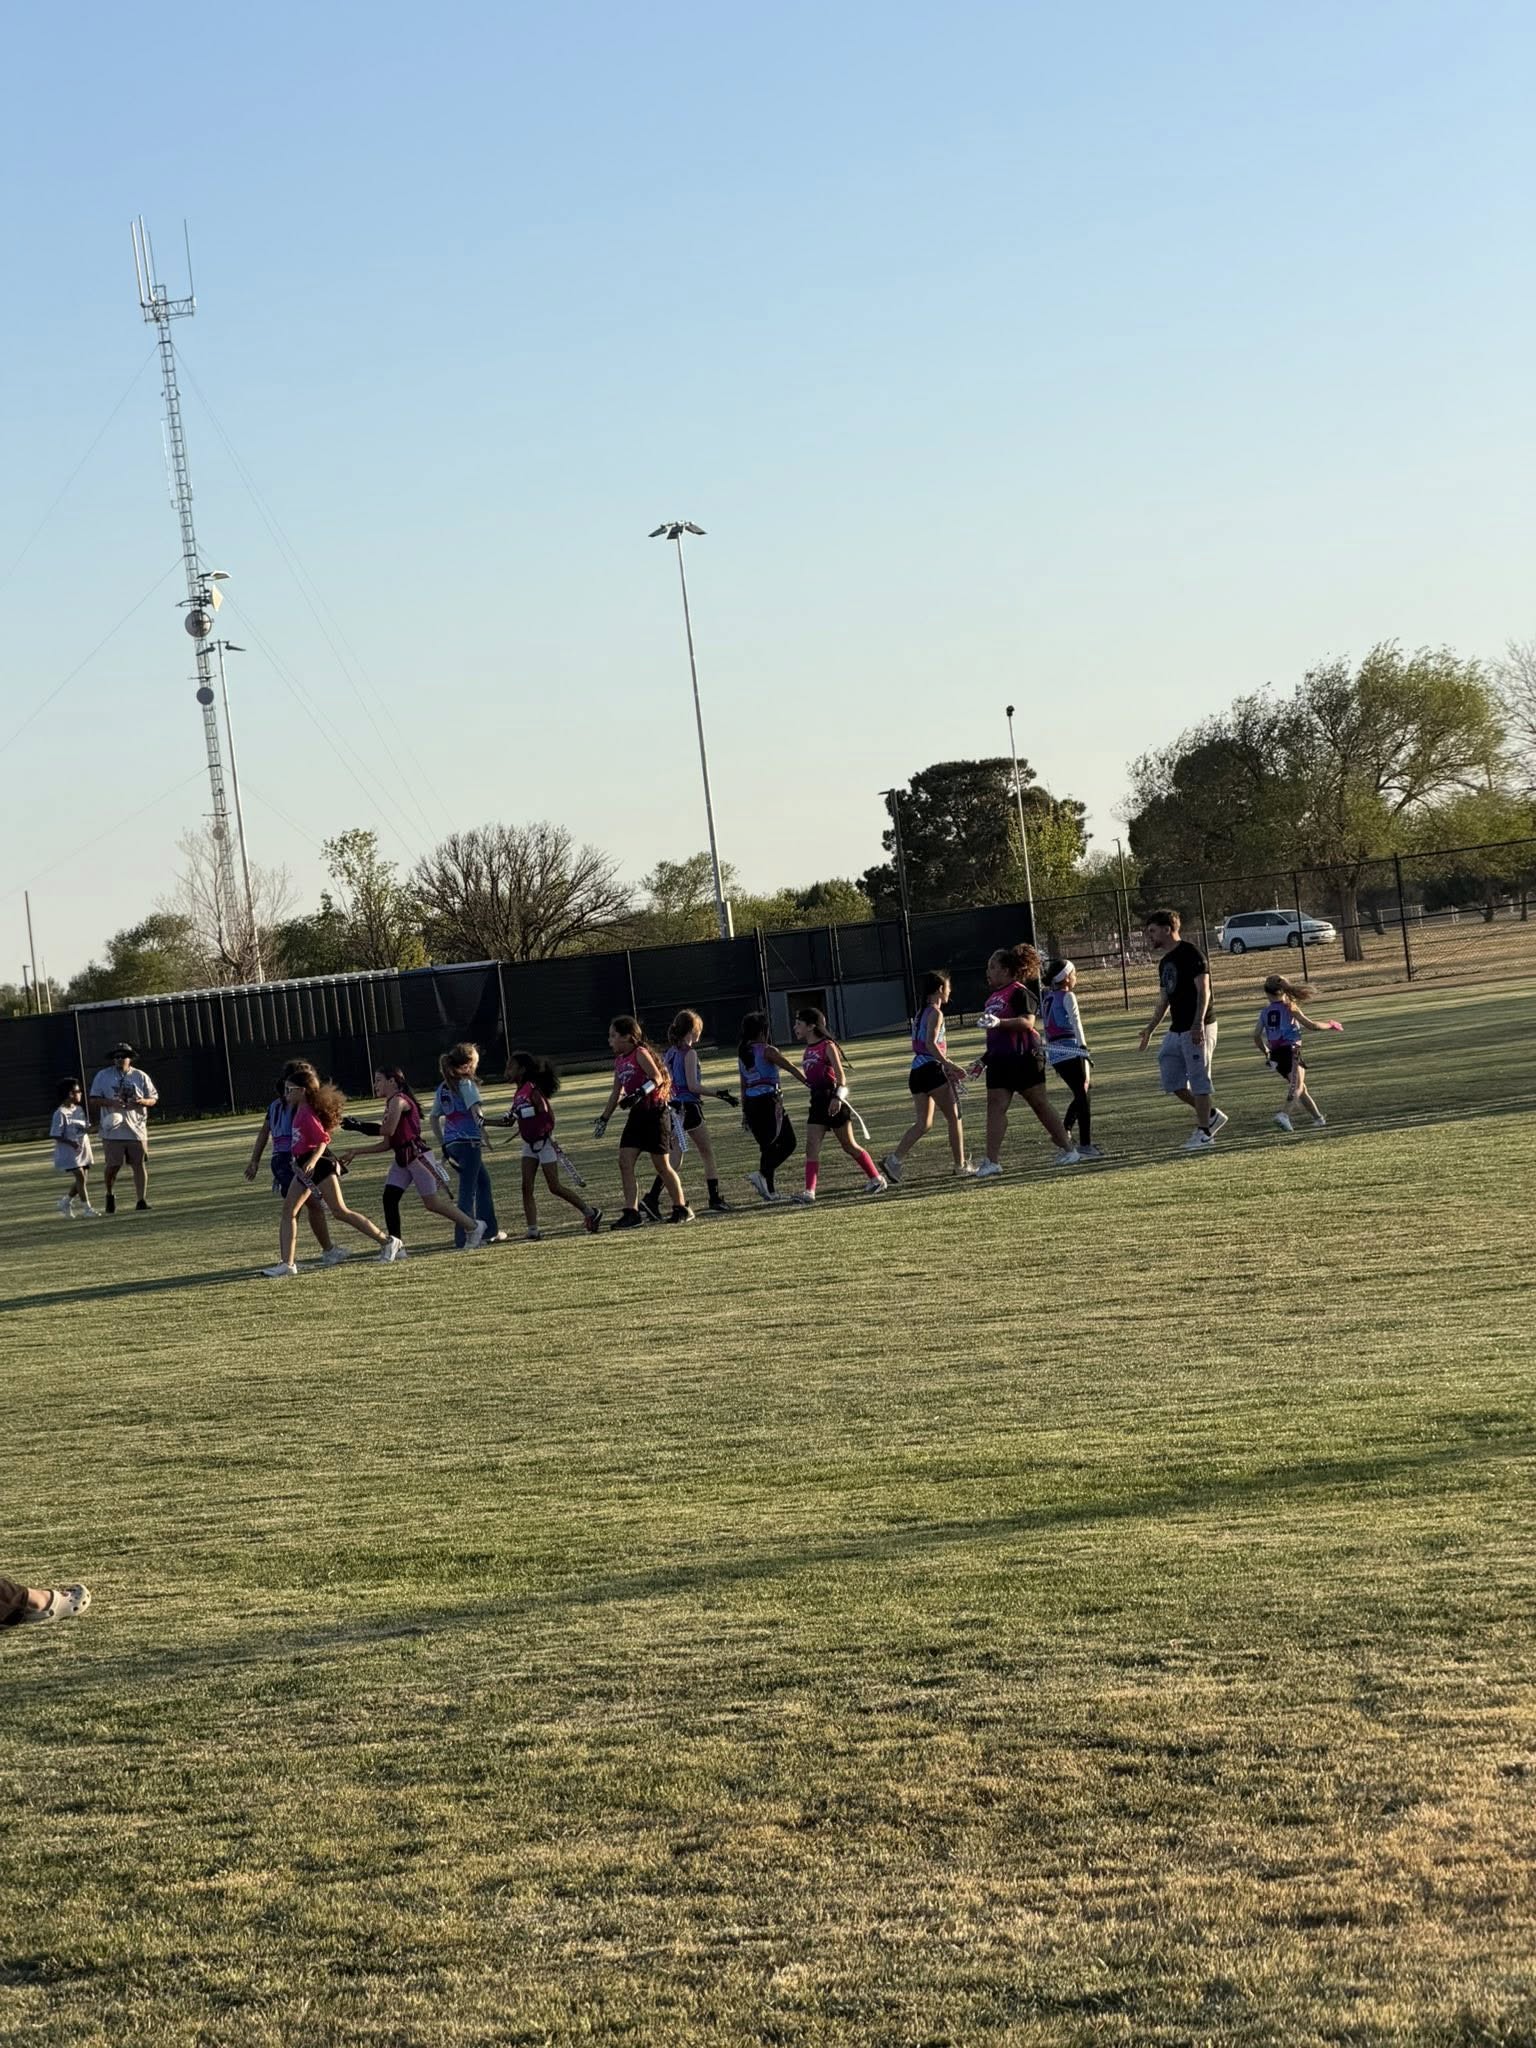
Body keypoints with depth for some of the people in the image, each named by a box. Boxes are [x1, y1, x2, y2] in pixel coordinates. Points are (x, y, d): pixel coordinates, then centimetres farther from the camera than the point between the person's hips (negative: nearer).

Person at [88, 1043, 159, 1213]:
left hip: (136, 1129, 2)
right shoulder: (103, 1076, 4)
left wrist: (142, 1101, -12)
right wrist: (111, 1102, -16)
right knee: (113, 1165, -3)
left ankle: (141, 1200, 2)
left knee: (140, 1165, -2)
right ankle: (109, 1195, 23)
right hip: (113, 1130, -2)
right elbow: (94, 1100, 2)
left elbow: (153, 1099, 11)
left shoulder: (141, 1077, 8)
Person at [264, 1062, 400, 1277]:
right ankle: (286, 1264, 3)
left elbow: (323, 1140, -23)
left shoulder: (307, 1113, -18)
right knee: (288, 1210, 4)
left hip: (319, 1164, -10)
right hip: (305, 1165, 10)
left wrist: (313, 1161, -34)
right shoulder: (300, 1110, 10)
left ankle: (387, 1241, 0)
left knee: (339, 1211, -8)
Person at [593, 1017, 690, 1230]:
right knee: (625, 1162, -4)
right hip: (636, 1114, 8)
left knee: (661, 1165, 0)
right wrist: (604, 1118, 19)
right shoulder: (619, 1061, 13)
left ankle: (682, 1208, 13)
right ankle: (631, 1213, -4)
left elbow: (657, 1077, -20)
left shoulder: (640, 1053, -10)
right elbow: (616, 1091, 21)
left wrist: (640, 1094, -33)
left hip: (654, 1112, -8)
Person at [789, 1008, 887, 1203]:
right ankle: (809, 1191, -11)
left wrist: (837, 1097, -28)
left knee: (849, 1145, 5)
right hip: (818, 1101, 7)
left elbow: (840, 1074, -17)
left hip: (833, 1100, -7)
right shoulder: (808, 1050, 11)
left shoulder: (827, 1046, -10)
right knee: (812, 1147, -5)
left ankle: (876, 1179, 19)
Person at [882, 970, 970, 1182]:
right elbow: (930, 1045, -20)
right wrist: (950, 1065, -18)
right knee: (954, 1117, 4)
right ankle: (960, 1164, 8)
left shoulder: (921, 1013, 18)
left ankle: (894, 1159, -7)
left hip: (916, 1071, 8)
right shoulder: (935, 1013, -9)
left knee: (923, 1124, 7)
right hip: (932, 1069, -8)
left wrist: (947, 1064, 18)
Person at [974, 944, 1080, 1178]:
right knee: (995, 1107, -1)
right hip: (999, 1060, 8)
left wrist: (999, 1022, -33)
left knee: (1040, 1105, 0)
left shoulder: (1019, 992, -10)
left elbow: (1028, 1022, -22)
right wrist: (984, 1059, 23)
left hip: (1023, 1058, -8)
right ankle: (992, 1161, -2)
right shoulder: (993, 998, 18)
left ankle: (1068, 1150, 12)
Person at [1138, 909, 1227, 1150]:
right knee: (1171, 1080, 7)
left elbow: (1203, 990, -18)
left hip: (1198, 1028, -9)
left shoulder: (1191, 954, -11)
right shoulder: (1165, 961, 17)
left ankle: (1203, 1132, 1)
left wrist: (1198, 1023, -28)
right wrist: (1150, 1029, 24)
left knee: (1198, 1080, -5)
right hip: (1176, 1029, 9)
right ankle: (1211, 1115, 19)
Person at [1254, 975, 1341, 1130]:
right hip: (1291, 1051, -5)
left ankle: (1318, 1117, 27)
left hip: (1275, 1054, 5)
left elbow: (1256, 1035, 5)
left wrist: (1266, 1052, 21)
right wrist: (1329, 1026, 12)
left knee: (1299, 1087, 19)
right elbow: (1310, 1025, -4)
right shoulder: (1290, 1008, -2)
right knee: (1297, 1087, -13)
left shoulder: (1265, 1012, 9)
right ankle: (1284, 1114, -38)